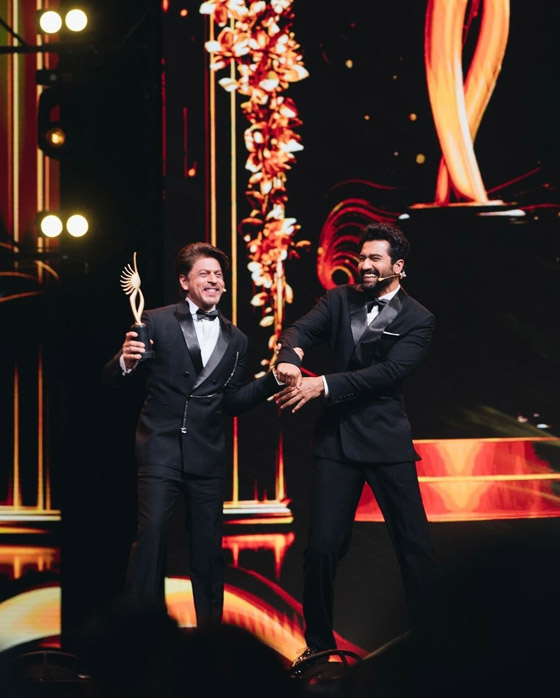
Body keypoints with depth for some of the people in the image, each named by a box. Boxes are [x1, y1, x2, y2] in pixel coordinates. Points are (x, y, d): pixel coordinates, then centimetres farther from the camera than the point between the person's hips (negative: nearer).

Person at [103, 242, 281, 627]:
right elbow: (112, 379, -1)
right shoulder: (156, 323, 1)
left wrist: (273, 379, 0)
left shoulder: (236, 339, 12)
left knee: (208, 544, 8)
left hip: (208, 454, 3)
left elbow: (231, 403, 11)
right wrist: (126, 361, -24)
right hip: (161, 447, -3)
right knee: (151, 533, -12)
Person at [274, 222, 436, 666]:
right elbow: (302, 329, -6)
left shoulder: (417, 320, -3)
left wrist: (323, 385, -24)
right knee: (322, 546, 2)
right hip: (337, 438, 3)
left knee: (413, 543, 1)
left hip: (386, 441, -3)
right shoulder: (339, 300, 9)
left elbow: (387, 372, -16)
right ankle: (319, 642, 16)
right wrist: (290, 358, -30)